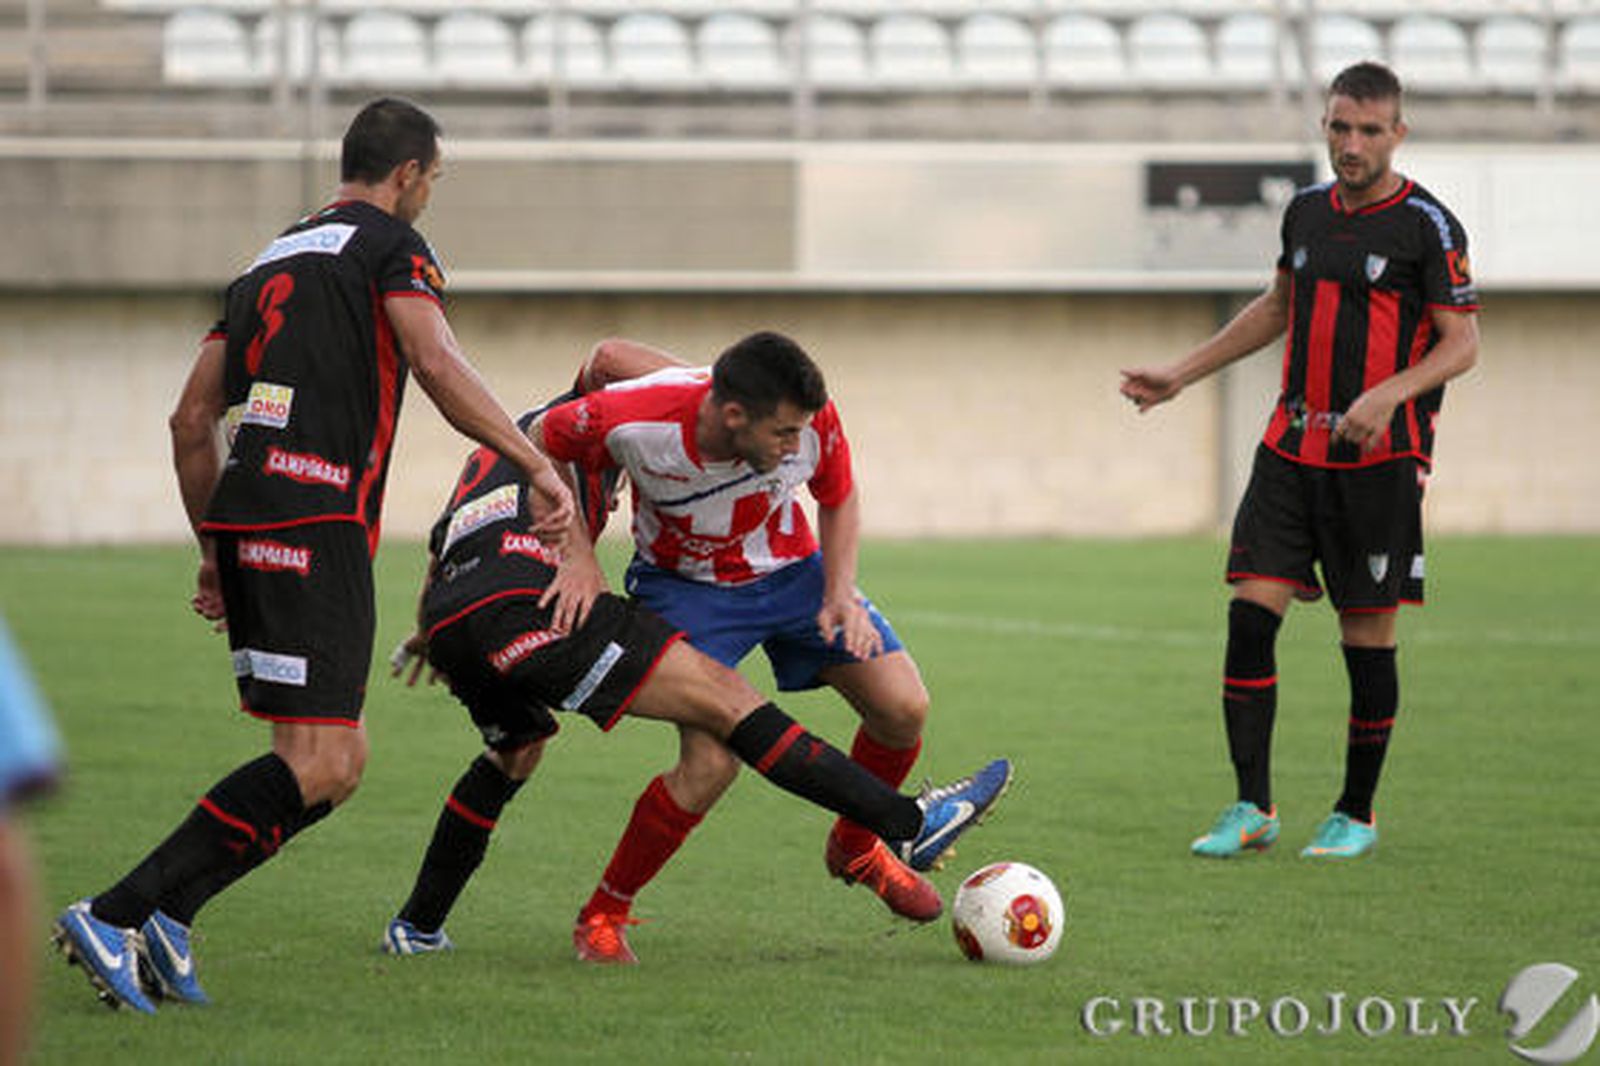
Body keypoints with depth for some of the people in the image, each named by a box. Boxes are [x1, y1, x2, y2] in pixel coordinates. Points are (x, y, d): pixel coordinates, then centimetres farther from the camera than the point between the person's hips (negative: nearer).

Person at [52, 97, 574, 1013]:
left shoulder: (272, 259, 25)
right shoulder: (390, 244, 3)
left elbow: (192, 420, 24)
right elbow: (436, 364, -15)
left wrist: (216, 550, 31)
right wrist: (538, 465, -17)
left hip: (244, 522, 9)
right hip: (316, 525, -9)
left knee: (341, 763, 11)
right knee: (317, 766, -12)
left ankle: (167, 917, 0)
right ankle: (116, 916, -20)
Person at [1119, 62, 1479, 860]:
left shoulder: (1427, 226, -7)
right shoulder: (1306, 211, 10)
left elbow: (1461, 344, -9)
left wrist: (1388, 395, -25)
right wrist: (1181, 374, 26)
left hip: (1379, 457, -5)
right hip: (1292, 447, 5)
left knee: (1367, 636, 0)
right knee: (1250, 613, -5)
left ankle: (1356, 815, 14)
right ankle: (1252, 809, 1)